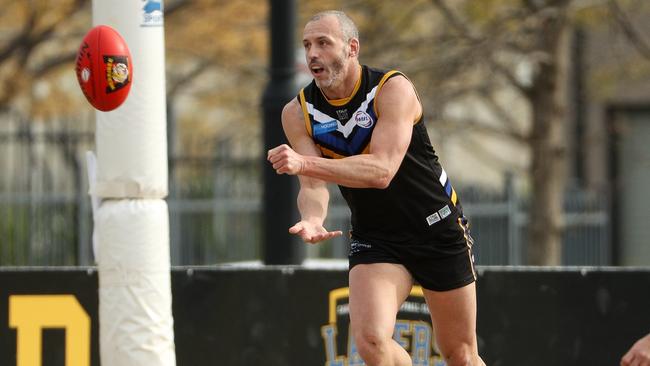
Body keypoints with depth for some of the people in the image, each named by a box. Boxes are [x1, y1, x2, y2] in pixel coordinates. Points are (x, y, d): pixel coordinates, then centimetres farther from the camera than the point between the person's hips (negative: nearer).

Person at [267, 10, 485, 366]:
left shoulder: (393, 89, -19)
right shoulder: (298, 113, -6)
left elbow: (382, 171, -31)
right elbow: (313, 185, -13)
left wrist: (304, 163, -43)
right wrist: (312, 218, -38)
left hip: (439, 230, -2)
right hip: (374, 239, 2)